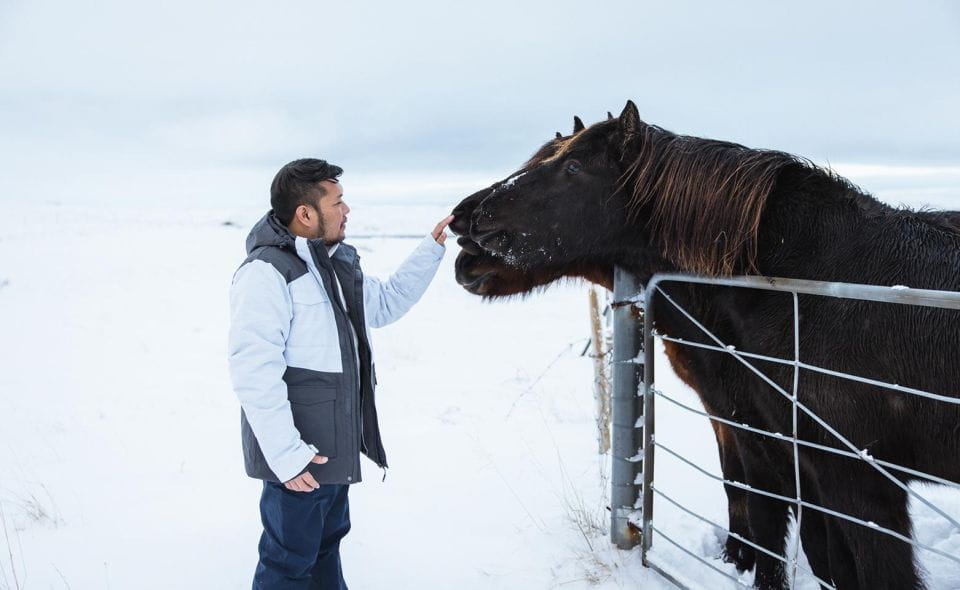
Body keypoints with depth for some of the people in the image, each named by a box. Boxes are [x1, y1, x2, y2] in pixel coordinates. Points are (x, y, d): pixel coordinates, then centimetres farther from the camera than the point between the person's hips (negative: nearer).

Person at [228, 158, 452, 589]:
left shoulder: (338, 263, 10)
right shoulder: (267, 272, -20)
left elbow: (385, 303, 24)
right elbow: (253, 372, -25)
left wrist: (432, 249, 17)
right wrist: (285, 454, -27)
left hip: (336, 447, 10)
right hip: (301, 460, -9)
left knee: (326, 543, 24)